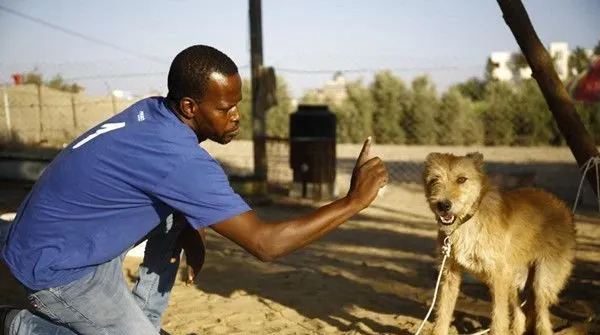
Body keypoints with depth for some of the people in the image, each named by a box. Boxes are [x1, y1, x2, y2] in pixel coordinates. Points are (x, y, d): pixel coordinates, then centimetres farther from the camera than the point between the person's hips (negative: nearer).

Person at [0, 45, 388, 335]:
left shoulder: (153, 112, -7)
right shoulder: (181, 159, -33)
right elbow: (265, 243, -31)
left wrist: (190, 234, -4)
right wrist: (355, 200, -26)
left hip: (70, 235, 9)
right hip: (56, 265, -8)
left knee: (179, 210, 5)